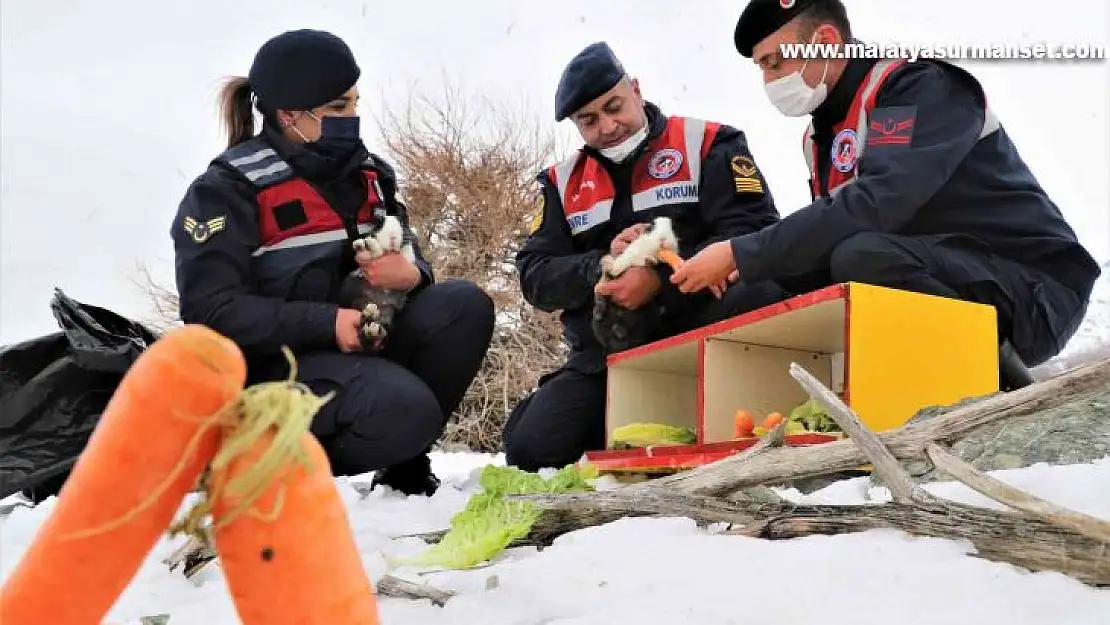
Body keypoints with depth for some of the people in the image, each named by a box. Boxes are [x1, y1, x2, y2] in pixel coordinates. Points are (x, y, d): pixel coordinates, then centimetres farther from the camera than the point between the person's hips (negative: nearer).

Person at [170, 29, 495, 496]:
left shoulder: (365, 172, 8)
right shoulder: (226, 191, -10)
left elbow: (408, 257, 13)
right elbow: (212, 312, -18)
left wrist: (411, 274, -14)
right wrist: (328, 322, -25)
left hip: (364, 339, 7)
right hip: (275, 362, -7)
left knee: (465, 306, -16)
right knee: (404, 409, -32)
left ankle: (404, 462, -3)